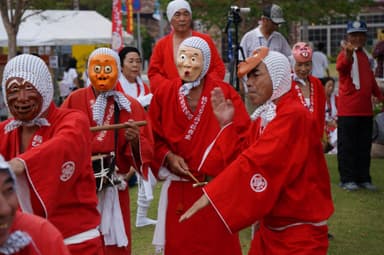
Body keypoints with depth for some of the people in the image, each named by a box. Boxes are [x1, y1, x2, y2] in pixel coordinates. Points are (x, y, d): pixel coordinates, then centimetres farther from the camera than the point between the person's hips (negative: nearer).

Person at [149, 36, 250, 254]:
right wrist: (168, 157, -10)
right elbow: (153, 138, 6)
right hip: (178, 190, 2)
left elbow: (243, 136, -7)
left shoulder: (224, 93, -6)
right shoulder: (164, 95, 1)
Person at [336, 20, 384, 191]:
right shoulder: (345, 54, -10)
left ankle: (363, 178, 20)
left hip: (365, 109, 8)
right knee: (347, 145, -2)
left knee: (364, 145, 12)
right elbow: (341, 66, -35)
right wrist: (348, 54, -54)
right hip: (348, 109, -8)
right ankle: (347, 179, 4)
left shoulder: (364, 56, 16)